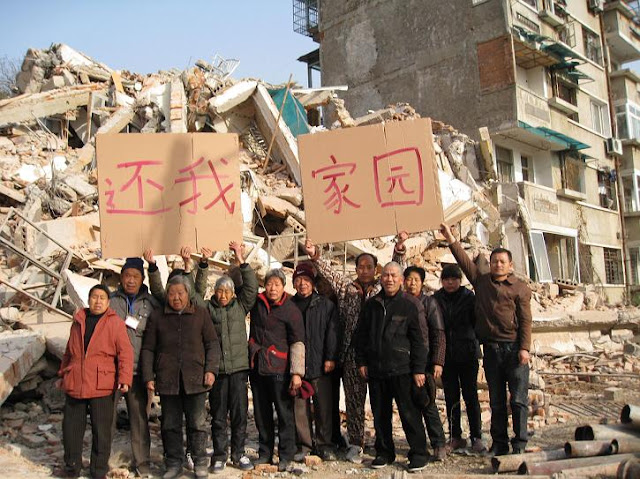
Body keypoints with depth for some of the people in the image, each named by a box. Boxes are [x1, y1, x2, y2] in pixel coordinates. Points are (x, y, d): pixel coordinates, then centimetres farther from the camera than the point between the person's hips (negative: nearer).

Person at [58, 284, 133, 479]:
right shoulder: (78, 321, 12)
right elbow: (69, 351, 22)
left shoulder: (115, 323, -3)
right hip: (74, 383, 4)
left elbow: (125, 352, -8)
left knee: (101, 429, 3)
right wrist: (63, 374, 23)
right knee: (71, 426, 13)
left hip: (102, 385, -4)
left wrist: (124, 378, -15)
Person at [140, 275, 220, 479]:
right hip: (167, 379, 1)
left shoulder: (201, 314, 5)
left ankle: (200, 463, 18)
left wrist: (211, 369, -3)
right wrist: (148, 377, 3)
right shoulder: (157, 317, 7)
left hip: (195, 378, -1)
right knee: (170, 424, 9)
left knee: (197, 423, 5)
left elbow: (212, 344, 6)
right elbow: (148, 349, 10)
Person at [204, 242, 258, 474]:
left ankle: (239, 454, 20)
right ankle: (219, 456, 19)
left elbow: (251, 286, -2)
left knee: (240, 414, 6)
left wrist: (241, 259, -8)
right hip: (216, 369, -1)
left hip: (239, 367, 1)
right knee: (218, 416, 7)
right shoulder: (207, 308, 6)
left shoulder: (240, 306, 6)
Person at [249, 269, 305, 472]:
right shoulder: (256, 303, 6)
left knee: (285, 413, 2)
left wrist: (297, 373, -14)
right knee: (261, 413, 13)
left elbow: (298, 343, -9)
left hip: (279, 369, -5)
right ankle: (265, 453, 26)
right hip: (256, 367, 5)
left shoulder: (291, 310, -7)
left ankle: (286, 455, 14)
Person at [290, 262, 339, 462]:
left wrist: (330, 358, -8)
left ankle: (324, 445, 16)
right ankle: (303, 444, 17)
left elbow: (331, 332, 0)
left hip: (320, 364, -1)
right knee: (299, 406, 5)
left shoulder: (325, 305, 5)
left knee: (324, 406, 3)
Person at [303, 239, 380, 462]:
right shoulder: (346, 287, 10)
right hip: (351, 353, 1)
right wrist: (315, 256, -12)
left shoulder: (382, 288, 7)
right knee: (354, 398, 6)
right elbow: (329, 272, 2)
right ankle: (355, 444, 16)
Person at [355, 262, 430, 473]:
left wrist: (419, 369, -8)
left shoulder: (411, 304, -3)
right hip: (375, 369, 4)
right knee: (380, 415, 12)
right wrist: (361, 362, 8)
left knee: (409, 413, 0)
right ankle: (384, 452, 26)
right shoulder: (371, 305, 10)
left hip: (402, 370, -4)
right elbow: (361, 335, 16)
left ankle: (418, 453, 14)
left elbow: (420, 339, -4)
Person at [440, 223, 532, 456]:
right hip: (491, 348, 4)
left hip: (514, 347, -3)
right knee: (496, 400, 10)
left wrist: (524, 348, -11)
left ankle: (520, 443, 8)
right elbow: (465, 261, 8)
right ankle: (499, 443, 19)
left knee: (518, 399, -2)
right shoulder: (481, 281, 11)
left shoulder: (520, 288, 1)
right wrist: (451, 240, 1)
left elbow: (525, 320, -4)